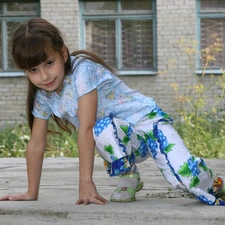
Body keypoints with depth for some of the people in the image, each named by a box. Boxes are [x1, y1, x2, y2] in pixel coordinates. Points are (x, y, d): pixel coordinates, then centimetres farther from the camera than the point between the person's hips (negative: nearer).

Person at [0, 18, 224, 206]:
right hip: (122, 141, 5)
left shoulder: (82, 71, -25)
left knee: (187, 177, -27)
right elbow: (36, 144, 4)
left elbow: (86, 129, -29)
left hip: (146, 121, -5)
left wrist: (86, 182, -31)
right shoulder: (43, 96, -3)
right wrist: (31, 193, 4)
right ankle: (129, 179, -6)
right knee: (103, 129, -33)